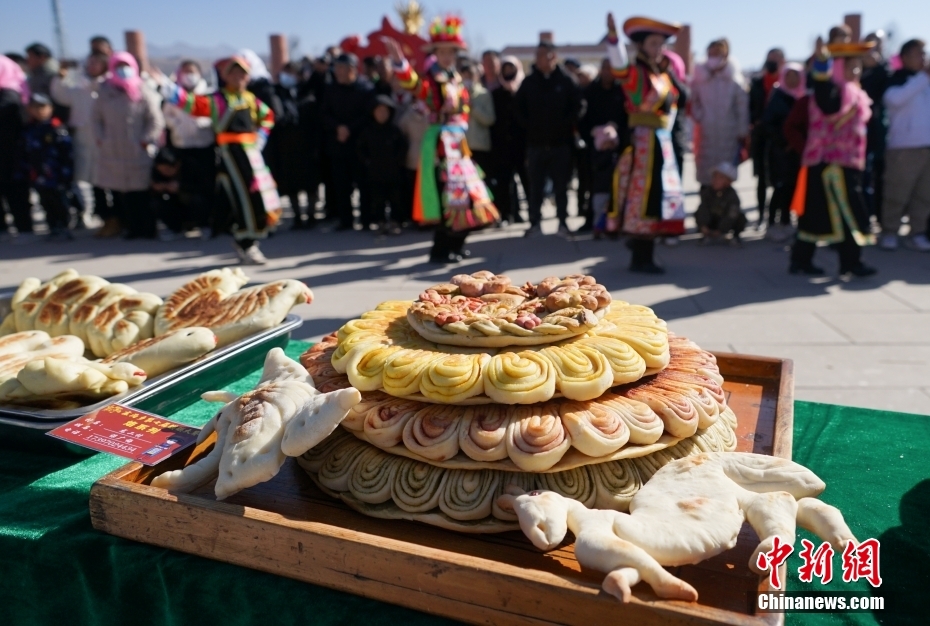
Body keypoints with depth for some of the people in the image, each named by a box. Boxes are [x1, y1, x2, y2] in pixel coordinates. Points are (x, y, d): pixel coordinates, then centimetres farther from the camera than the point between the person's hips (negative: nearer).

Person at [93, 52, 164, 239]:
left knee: (139, 192, -2)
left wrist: (146, 140, -7)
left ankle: (146, 228, 7)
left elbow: (156, 121, -2)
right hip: (112, 153, 4)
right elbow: (96, 118, 16)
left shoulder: (144, 93, -2)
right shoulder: (105, 92, 10)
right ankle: (130, 226, 15)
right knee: (118, 192, 6)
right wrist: (100, 138, 5)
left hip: (138, 154, -4)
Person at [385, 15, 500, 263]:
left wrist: (461, 125, 9)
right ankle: (441, 250, 0)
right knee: (447, 196, -9)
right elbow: (413, 84, -33)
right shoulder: (430, 78, -10)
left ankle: (455, 244, 25)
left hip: (458, 140, 8)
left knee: (462, 193, 12)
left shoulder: (456, 79, 13)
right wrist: (400, 62, -50)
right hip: (440, 140, -8)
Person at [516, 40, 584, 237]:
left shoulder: (566, 80, -1)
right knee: (535, 186, 4)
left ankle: (563, 222, 14)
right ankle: (534, 223, 11)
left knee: (561, 186, 5)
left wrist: (565, 125, -9)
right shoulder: (529, 82, 7)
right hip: (535, 143, 2)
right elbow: (519, 109, 11)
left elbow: (578, 106, -2)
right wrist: (529, 126, -1)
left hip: (561, 142, -2)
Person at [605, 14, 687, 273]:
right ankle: (641, 259, 0)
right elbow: (618, 64, -29)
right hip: (642, 142, -8)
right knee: (642, 200, -7)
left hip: (662, 142, 8)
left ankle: (643, 255, 22)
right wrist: (613, 37, -43)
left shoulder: (664, 73, 16)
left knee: (657, 199, 11)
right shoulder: (633, 72, -7)